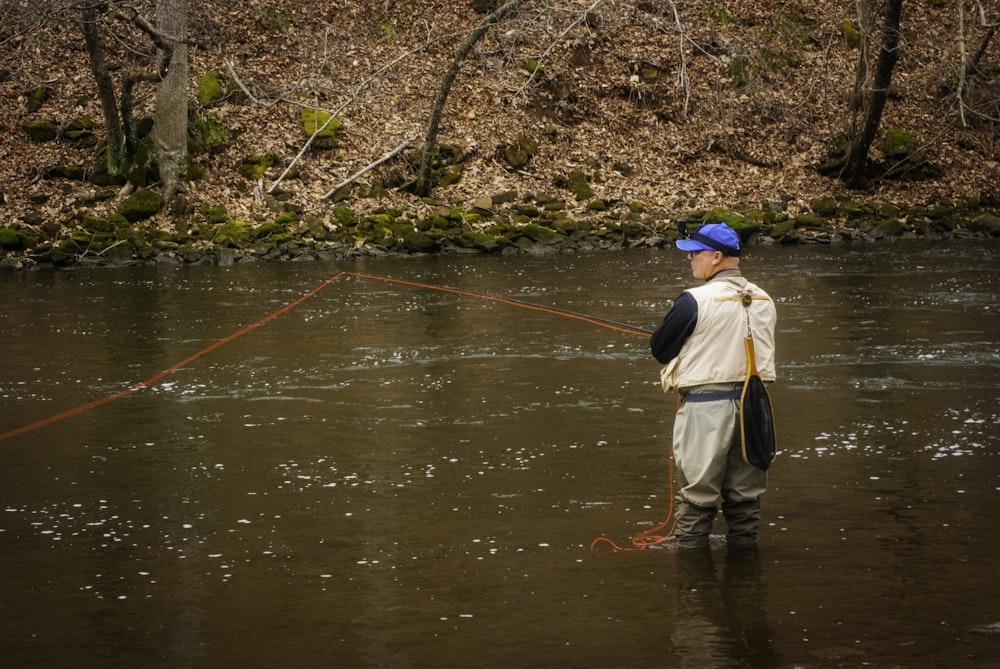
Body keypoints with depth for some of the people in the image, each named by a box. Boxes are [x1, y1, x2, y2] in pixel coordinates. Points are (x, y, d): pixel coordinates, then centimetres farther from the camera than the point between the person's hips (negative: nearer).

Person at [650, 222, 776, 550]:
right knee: (746, 491, 14)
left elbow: (660, 349, -5)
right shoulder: (764, 300, 6)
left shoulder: (695, 301, -13)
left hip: (706, 404, -6)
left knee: (697, 492, 3)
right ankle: (743, 546, 20)